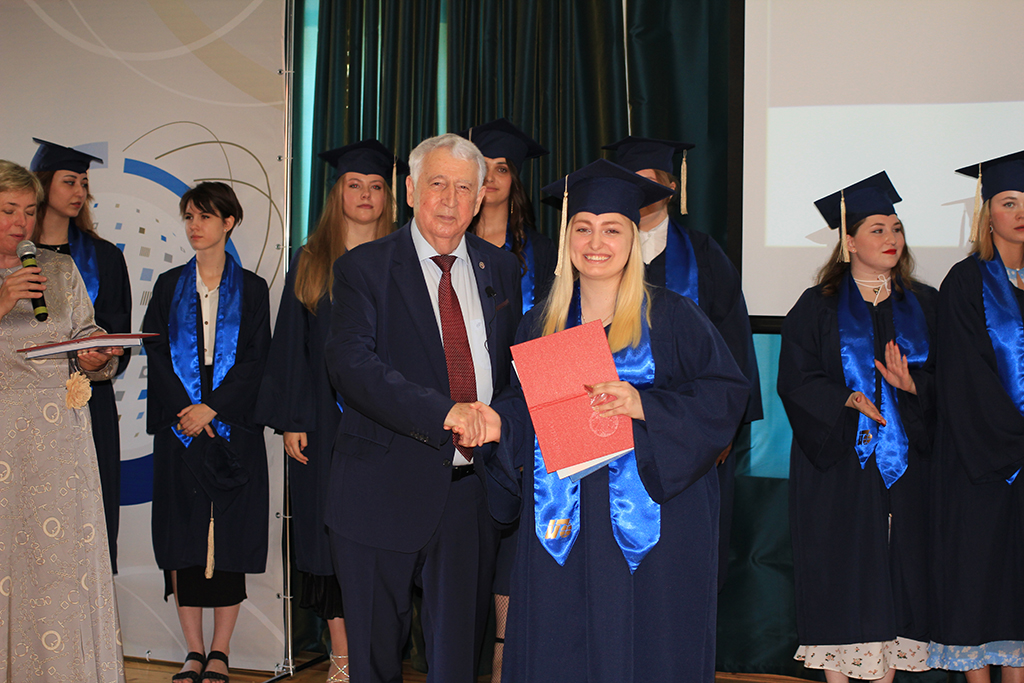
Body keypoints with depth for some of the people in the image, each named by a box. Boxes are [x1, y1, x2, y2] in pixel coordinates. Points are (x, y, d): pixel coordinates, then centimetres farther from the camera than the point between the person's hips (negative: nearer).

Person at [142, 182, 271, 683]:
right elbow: (156, 353, 4)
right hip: (179, 427, 2)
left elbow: (256, 358, -2)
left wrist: (212, 407, -12)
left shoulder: (251, 289, 6)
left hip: (233, 426, -1)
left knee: (230, 538, -3)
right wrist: (184, 409, -10)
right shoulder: (169, 286, 11)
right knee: (184, 535, 1)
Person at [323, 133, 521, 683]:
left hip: (472, 487, 3)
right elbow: (350, 363, -19)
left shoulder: (501, 271, 9)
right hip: (385, 488, -3)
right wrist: (443, 412, -30)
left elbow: (516, 365, 16)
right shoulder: (363, 268, -4)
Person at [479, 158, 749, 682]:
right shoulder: (539, 325, 10)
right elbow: (525, 411, 14)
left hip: (651, 525, -3)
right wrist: (499, 424, -7)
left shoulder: (671, 318, -1)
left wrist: (643, 405, -19)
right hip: (560, 527, 3)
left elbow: (724, 393, -8)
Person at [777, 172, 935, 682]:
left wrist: (912, 387, -15)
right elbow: (796, 379, -4)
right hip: (837, 466, -2)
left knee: (894, 570, 5)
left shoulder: (924, 305, 10)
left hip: (903, 467, 3)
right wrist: (848, 402, -20)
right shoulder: (818, 307, 2)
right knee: (840, 572, 0)